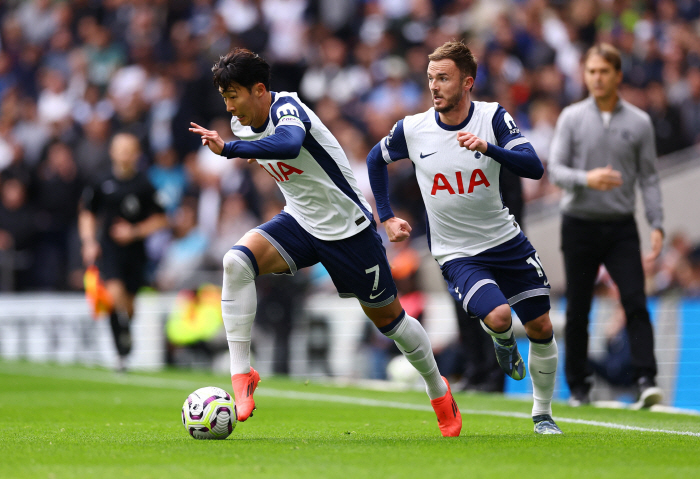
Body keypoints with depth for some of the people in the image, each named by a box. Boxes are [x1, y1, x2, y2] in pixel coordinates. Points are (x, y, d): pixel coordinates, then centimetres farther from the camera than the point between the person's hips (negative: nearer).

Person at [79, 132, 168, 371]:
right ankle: (123, 351, -13)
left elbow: (160, 220, 4)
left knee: (129, 303, 5)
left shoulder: (145, 184, -2)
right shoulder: (102, 183, 2)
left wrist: (135, 231, -8)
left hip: (135, 250, 1)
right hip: (107, 247, 0)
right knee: (115, 292, -21)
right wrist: (89, 241, 1)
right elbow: (87, 214, 14)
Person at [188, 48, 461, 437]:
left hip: (348, 226, -6)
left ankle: (439, 390, 34)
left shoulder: (287, 108, -24)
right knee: (237, 261, -23)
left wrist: (227, 149, -50)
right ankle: (242, 374, -22)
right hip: (300, 222, 6)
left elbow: (288, 144, -49)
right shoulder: (242, 124, -1)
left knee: (388, 317, 8)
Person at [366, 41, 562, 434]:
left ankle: (543, 415, 24)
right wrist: (387, 217, 9)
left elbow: (534, 168, -22)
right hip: (456, 253, -2)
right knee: (498, 316, -26)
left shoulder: (493, 118, -10)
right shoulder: (412, 129, -8)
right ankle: (503, 342, 13)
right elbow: (376, 159, 13)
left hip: (506, 240, 2)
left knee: (541, 328, 3)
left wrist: (488, 147, -37)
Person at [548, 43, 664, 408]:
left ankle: (646, 380, -17)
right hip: (580, 224, 0)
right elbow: (555, 169, -3)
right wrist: (586, 179, -23)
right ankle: (578, 386, 15)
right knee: (577, 310, 5)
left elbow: (648, 177, 6)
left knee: (636, 302, -13)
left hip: (621, 227, 0)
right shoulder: (571, 118, 2)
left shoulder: (639, 122, 4)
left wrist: (657, 224, -4)